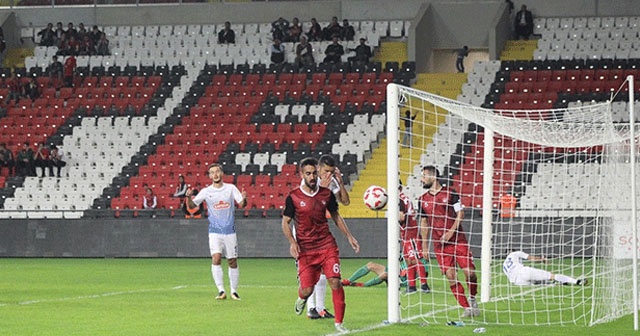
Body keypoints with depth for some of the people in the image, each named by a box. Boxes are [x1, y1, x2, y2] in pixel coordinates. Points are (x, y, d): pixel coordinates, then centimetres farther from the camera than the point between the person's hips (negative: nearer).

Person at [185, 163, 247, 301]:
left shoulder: (231, 188, 3)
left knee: (232, 262, 6)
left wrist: (243, 199, -23)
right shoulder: (206, 191, 1)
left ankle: (234, 291, 19)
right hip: (215, 231, -1)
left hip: (230, 231, 1)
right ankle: (221, 291, -16)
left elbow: (242, 204, 0)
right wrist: (188, 197, -25)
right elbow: (192, 205, -3)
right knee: (216, 258, -18)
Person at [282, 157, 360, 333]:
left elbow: (336, 216, 18)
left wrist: (349, 236, 13)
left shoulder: (326, 194, 4)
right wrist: (292, 243, -12)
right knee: (307, 290, -2)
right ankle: (302, 298, 37)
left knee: (335, 282, -12)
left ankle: (339, 322, -1)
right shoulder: (293, 197, -4)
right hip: (305, 249, -2)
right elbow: (285, 222, 3)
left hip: (327, 245, 2)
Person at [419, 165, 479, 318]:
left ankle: (472, 299, 17)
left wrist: (451, 232, -14)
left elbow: (460, 214, -2)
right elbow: (424, 222, 16)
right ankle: (466, 308, -3)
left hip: (458, 239, -2)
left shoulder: (450, 193, -1)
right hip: (439, 244, 2)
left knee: (470, 273, -8)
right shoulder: (423, 200, 9)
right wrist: (424, 244, 11)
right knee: (451, 276, -9)